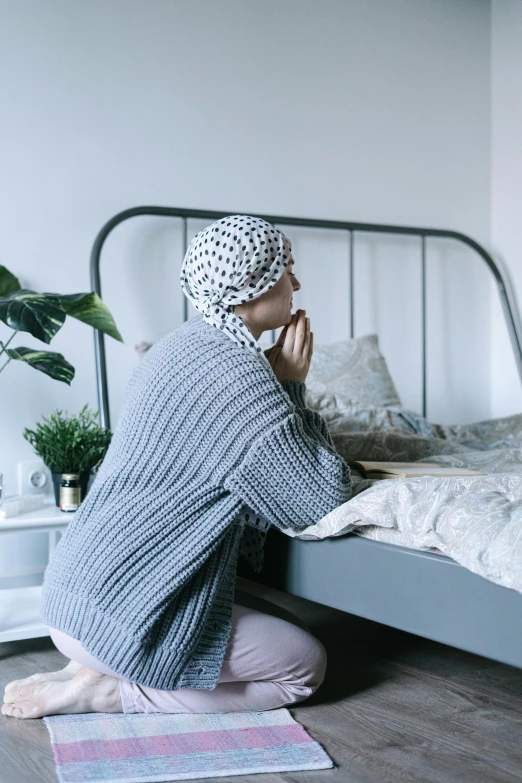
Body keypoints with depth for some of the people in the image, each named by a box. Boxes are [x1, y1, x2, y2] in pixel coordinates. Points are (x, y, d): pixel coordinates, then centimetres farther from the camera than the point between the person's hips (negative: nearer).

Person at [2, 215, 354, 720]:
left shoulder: (188, 343, 11)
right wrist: (292, 388, -4)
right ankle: (108, 692, -2)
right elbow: (323, 502, -13)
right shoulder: (238, 376, -19)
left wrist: (280, 382, 8)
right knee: (306, 665, 5)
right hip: (116, 606, -10)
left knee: (281, 625, 19)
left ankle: (96, 665, 10)